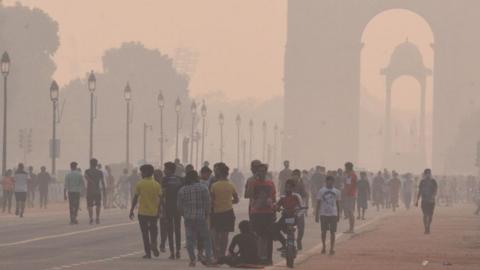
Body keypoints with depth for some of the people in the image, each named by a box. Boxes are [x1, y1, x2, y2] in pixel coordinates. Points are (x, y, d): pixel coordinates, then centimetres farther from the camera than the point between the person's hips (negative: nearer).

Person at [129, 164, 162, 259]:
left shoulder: (140, 184, -6)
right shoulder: (157, 184, 1)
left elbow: (135, 198, -6)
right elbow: (160, 199, 0)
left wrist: (131, 210, 2)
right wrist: (159, 210, 10)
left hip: (143, 212, -2)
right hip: (154, 212, 2)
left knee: (145, 233, 5)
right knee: (153, 229, 18)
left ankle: (148, 253, 4)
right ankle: (154, 243, -9)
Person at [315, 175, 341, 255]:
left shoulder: (336, 192, 6)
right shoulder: (321, 191, 0)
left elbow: (337, 204, 13)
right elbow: (318, 203, 2)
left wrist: (338, 215, 12)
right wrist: (317, 215, -2)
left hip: (333, 214, 1)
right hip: (323, 214, -1)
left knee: (332, 232, -1)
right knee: (324, 231, 5)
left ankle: (332, 248, 3)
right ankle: (323, 247, 18)